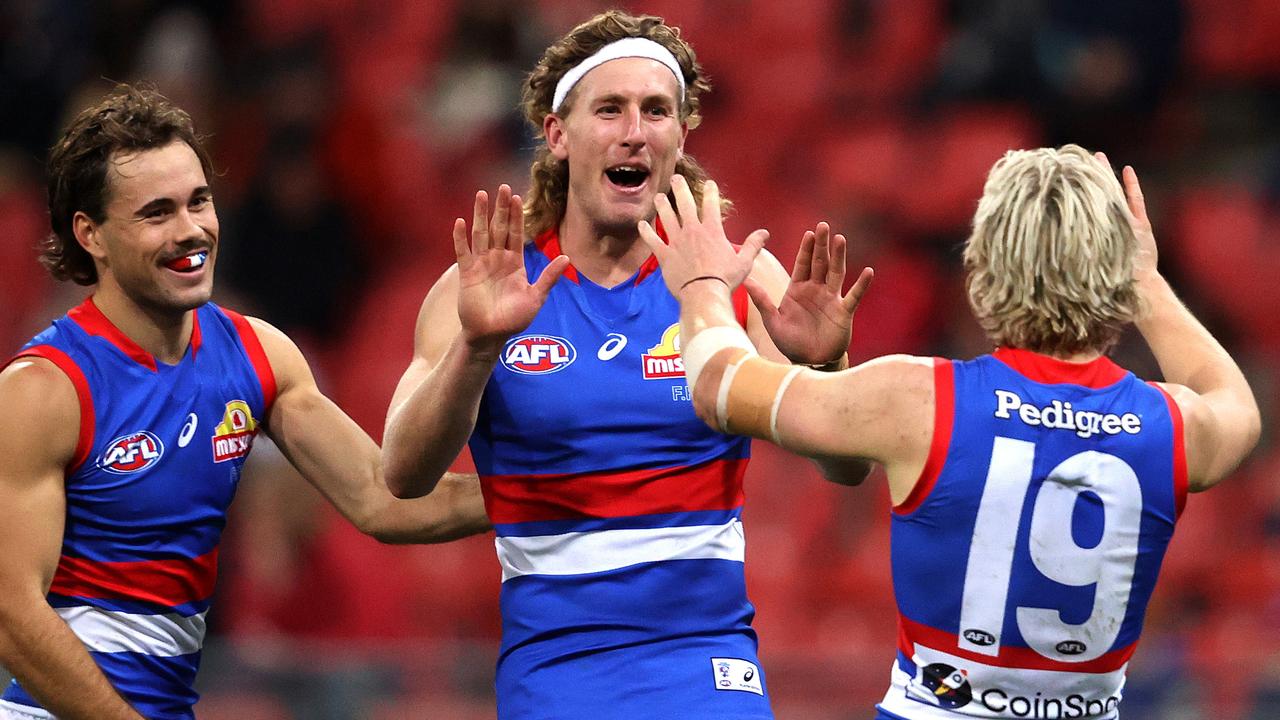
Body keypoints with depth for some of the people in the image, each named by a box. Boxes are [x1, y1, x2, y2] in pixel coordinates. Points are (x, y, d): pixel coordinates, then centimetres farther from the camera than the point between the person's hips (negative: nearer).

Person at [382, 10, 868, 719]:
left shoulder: (738, 281, 1)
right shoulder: (486, 288, 0)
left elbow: (847, 466, -5)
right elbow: (403, 475, -12)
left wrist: (825, 364, -27)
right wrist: (476, 344, -29)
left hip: (705, 657, 0)